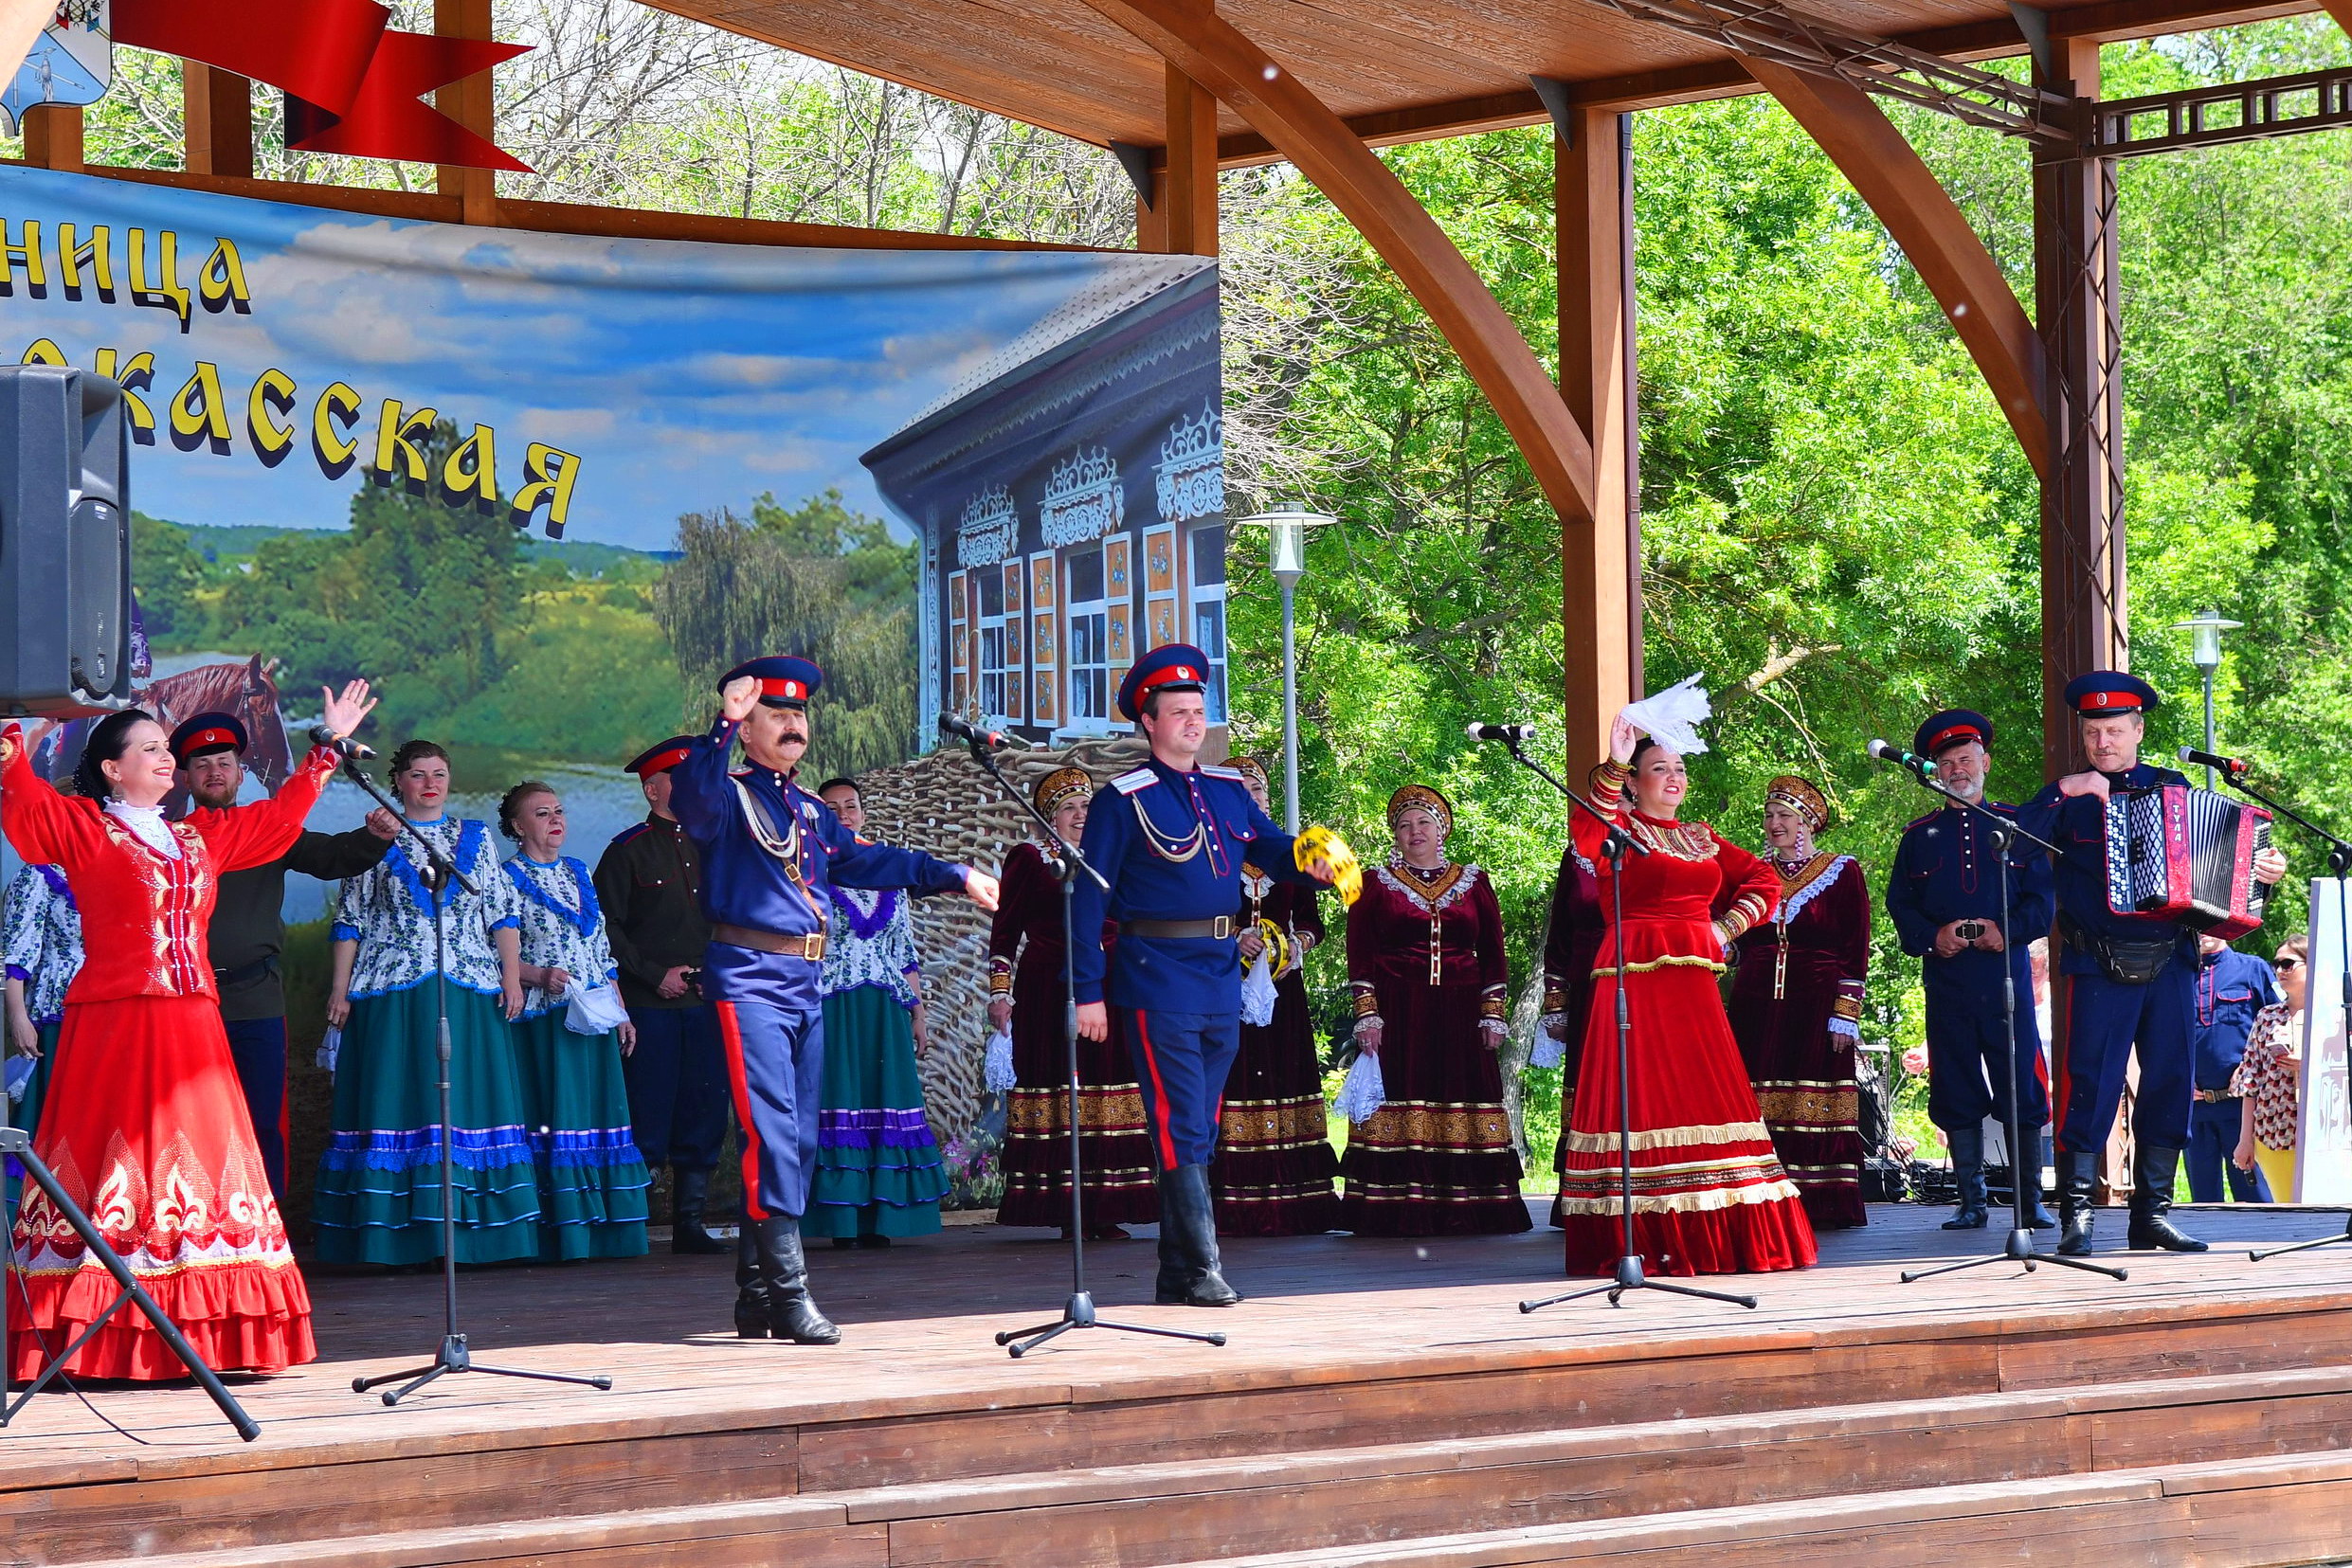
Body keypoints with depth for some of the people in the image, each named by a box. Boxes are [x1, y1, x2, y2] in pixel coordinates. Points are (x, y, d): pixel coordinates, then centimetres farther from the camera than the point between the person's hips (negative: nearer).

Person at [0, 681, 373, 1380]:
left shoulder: (201, 836, 19)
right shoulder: (81, 828, 3)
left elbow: (279, 816, 31)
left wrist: (328, 748, 34)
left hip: (191, 1027, 6)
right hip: (113, 1025, -6)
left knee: (198, 1169, 3)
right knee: (113, 1166, -9)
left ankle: (200, 1340, 5)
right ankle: (95, 1345, -11)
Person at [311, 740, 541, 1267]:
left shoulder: (474, 837, 14)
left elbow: (503, 912, 12)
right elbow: (349, 919, 6)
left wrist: (512, 975, 2)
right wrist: (340, 987, -1)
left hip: (470, 992, 2)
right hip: (390, 993, -2)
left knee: (471, 1100, -2)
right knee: (396, 1100, -5)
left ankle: (473, 1233, 0)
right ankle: (396, 1236, -5)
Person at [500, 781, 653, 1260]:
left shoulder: (579, 874, 18)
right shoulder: (508, 878, 0)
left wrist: (621, 1013, 15)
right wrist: (540, 976, -23)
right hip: (543, 1018, -6)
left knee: (599, 1111, 3)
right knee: (553, 1115, -10)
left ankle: (603, 1233, 5)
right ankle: (561, 1233, -10)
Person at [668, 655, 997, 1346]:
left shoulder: (809, 810, 20)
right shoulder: (728, 797, -2)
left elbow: (867, 860, 30)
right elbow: (691, 796, -26)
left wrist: (956, 876, 29)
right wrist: (725, 724, -39)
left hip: (806, 985, 8)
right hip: (751, 981, -8)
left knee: (798, 1140, 8)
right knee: (772, 1133, -15)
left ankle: (757, 1299, 15)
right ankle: (787, 1291, -17)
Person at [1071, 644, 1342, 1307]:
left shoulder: (1229, 792, 13)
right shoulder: (1124, 801, -5)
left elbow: (1276, 850, 9)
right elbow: (1088, 900, -6)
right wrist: (1089, 993, -11)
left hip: (1221, 978, 7)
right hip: (1158, 981, -7)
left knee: (1200, 1129, 10)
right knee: (1180, 1127, -10)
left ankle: (1176, 1276, 16)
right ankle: (1202, 1270, -10)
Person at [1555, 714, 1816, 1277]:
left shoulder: (1702, 839, 20)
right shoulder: (1621, 830, 2)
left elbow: (1764, 880, 24)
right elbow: (1588, 834, -21)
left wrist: (1728, 926, 8)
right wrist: (1613, 764, -31)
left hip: (1693, 983, 6)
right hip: (1635, 981, -6)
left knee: (1706, 1098, 4)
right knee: (1644, 1098, -10)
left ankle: (1711, 1240, 8)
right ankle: (1645, 1242, -11)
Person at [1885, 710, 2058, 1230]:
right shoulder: (1921, 835, 15)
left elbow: (2043, 897, 5)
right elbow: (1899, 904, 11)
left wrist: (2008, 930, -11)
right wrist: (1933, 936, -8)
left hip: (2008, 971, -2)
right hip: (1946, 979, 2)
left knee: (2022, 1089, -4)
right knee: (1957, 1091, 1)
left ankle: (2031, 1201, 2)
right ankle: (1971, 1201, 6)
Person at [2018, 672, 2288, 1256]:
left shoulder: (2172, 787, 14)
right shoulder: (2070, 798, 5)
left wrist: (2261, 870, 1)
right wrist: (2062, 792, -16)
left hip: (2170, 964, 3)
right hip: (2099, 966, -3)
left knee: (2169, 1086, 4)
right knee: (2089, 1088, -7)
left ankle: (2152, 1212, 12)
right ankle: (2076, 1215, -3)